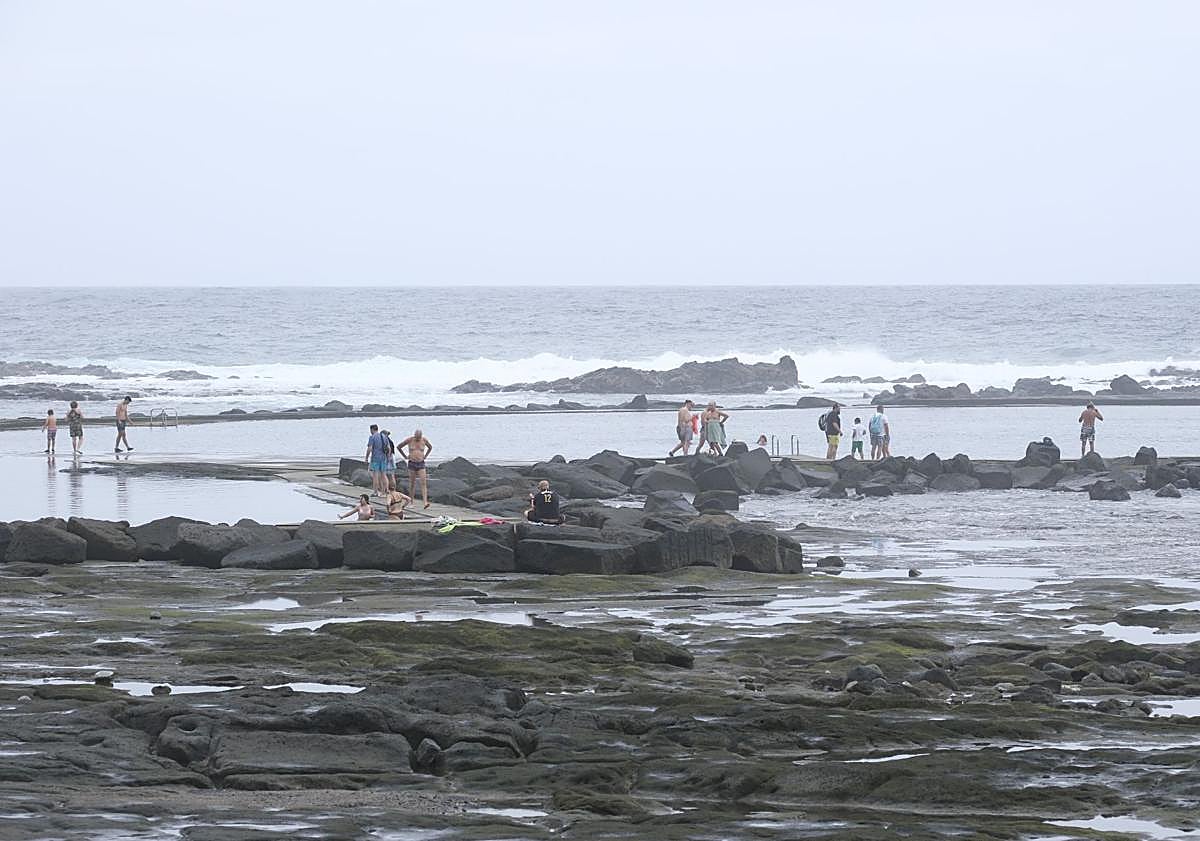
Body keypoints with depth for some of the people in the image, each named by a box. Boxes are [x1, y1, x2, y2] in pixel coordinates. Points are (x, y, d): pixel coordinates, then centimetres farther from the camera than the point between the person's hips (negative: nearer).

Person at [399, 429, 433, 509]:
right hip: (412, 463, -1)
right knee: (412, 483, 5)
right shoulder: (409, 440, -7)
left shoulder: (424, 440, -1)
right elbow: (399, 446, 5)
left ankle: (425, 502, -19)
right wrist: (405, 456, 4)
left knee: (424, 483, -12)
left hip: (421, 464, 1)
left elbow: (430, 447, 20)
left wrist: (425, 456, 10)